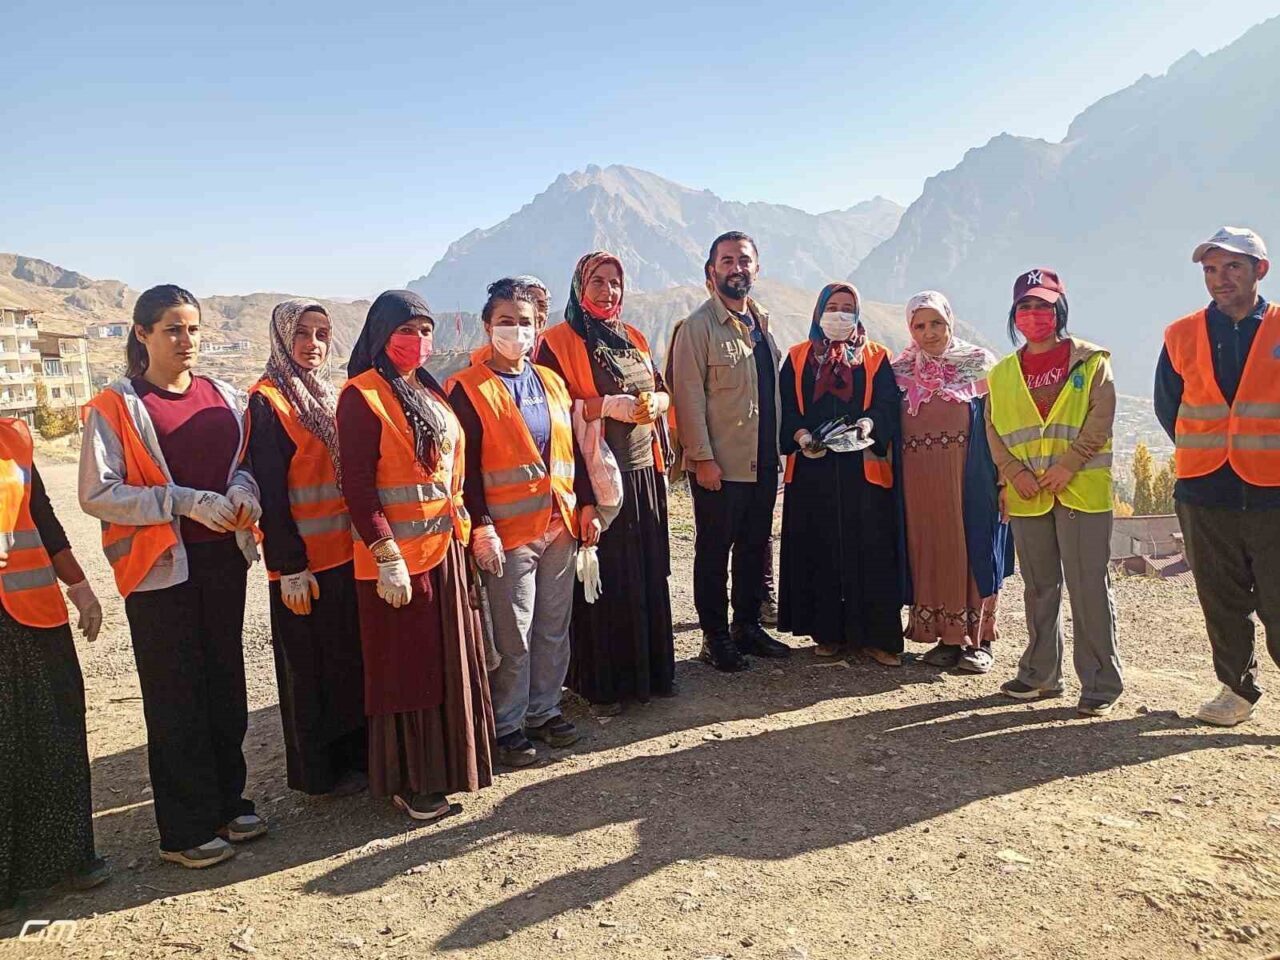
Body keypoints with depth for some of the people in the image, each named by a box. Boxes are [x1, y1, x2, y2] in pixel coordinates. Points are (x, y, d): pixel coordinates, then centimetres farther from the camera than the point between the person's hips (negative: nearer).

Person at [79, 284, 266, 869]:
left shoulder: (224, 398, 8)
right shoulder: (115, 406, -6)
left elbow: (247, 461, 16)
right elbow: (97, 494, -12)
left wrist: (242, 488, -7)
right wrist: (186, 502, -20)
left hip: (223, 558, 5)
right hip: (161, 568, -5)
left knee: (225, 683, 13)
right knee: (175, 696, 3)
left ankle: (227, 802, 29)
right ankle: (186, 830, 17)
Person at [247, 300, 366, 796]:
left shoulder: (330, 396, 13)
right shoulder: (267, 402, -9)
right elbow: (269, 491, -14)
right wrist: (289, 567, -17)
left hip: (349, 551, 7)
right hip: (305, 563, -7)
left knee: (353, 658, 15)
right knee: (311, 667, 5)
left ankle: (356, 752, 30)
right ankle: (319, 769, 19)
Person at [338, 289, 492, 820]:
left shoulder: (431, 392, 13)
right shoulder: (362, 397, -11)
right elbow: (357, 485, -16)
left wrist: (464, 530, 15)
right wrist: (387, 556, -20)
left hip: (446, 548, 8)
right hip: (396, 555, -8)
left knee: (449, 661, 16)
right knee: (406, 668, 4)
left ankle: (444, 764, 32)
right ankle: (408, 782, 19)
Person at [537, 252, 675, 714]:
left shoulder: (634, 338, 16)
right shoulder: (558, 342, -4)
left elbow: (663, 392, 17)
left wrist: (655, 403, -6)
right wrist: (607, 405, -20)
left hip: (642, 471, 6)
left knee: (648, 570, 10)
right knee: (602, 576, -2)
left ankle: (648, 668, 25)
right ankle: (600, 683, 11)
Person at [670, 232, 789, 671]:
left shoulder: (762, 322, 14)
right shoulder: (697, 326, -8)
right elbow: (689, 396, -12)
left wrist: (778, 447, 13)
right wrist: (702, 457, -17)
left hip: (763, 462, 7)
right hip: (719, 465, -7)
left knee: (755, 547, 15)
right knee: (714, 552, 4)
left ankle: (748, 626, 29)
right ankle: (715, 638, 16)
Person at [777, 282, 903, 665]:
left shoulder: (876, 358, 13)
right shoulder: (798, 357, 14)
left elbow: (889, 404, 2)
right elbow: (786, 407, 5)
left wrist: (870, 423, -19)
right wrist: (800, 435, -14)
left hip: (865, 467, -1)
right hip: (812, 467, 1)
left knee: (870, 551, -3)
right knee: (818, 551, 2)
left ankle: (876, 635, 4)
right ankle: (828, 632, 12)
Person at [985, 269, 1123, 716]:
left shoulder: (1090, 361, 3)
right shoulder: (1002, 373, 13)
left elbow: (1101, 418, -6)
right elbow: (994, 429, 7)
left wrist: (1069, 464, -16)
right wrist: (1015, 471, -7)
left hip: (1082, 491, -4)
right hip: (1027, 496, 4)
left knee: (1089, 587, -4)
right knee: (1039, 587, 12)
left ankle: (1101, 683, 6)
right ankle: (1040, 674, 23)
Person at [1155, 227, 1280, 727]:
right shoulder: (1182, 336, 6)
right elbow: (1168, 408, 15)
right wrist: (1204, 454, 11)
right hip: (1205, 496, 2)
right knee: (1222, 603, 10)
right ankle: (1237, 690, 25)